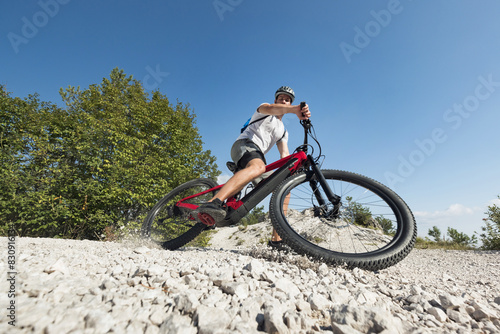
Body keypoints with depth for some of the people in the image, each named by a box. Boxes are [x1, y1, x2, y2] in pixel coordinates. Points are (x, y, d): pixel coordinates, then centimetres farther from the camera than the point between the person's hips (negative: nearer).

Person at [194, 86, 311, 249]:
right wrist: (295, 109, -33)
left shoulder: (283, 132, 30)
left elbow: (285, 155, 18)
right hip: (244, 144, -7)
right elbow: (270, 108, -13)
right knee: (258, 166, -41)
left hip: (257, 156, 7)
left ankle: (276, 239, -3)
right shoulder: (263, 110, 14)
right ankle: (212, 204, -59)